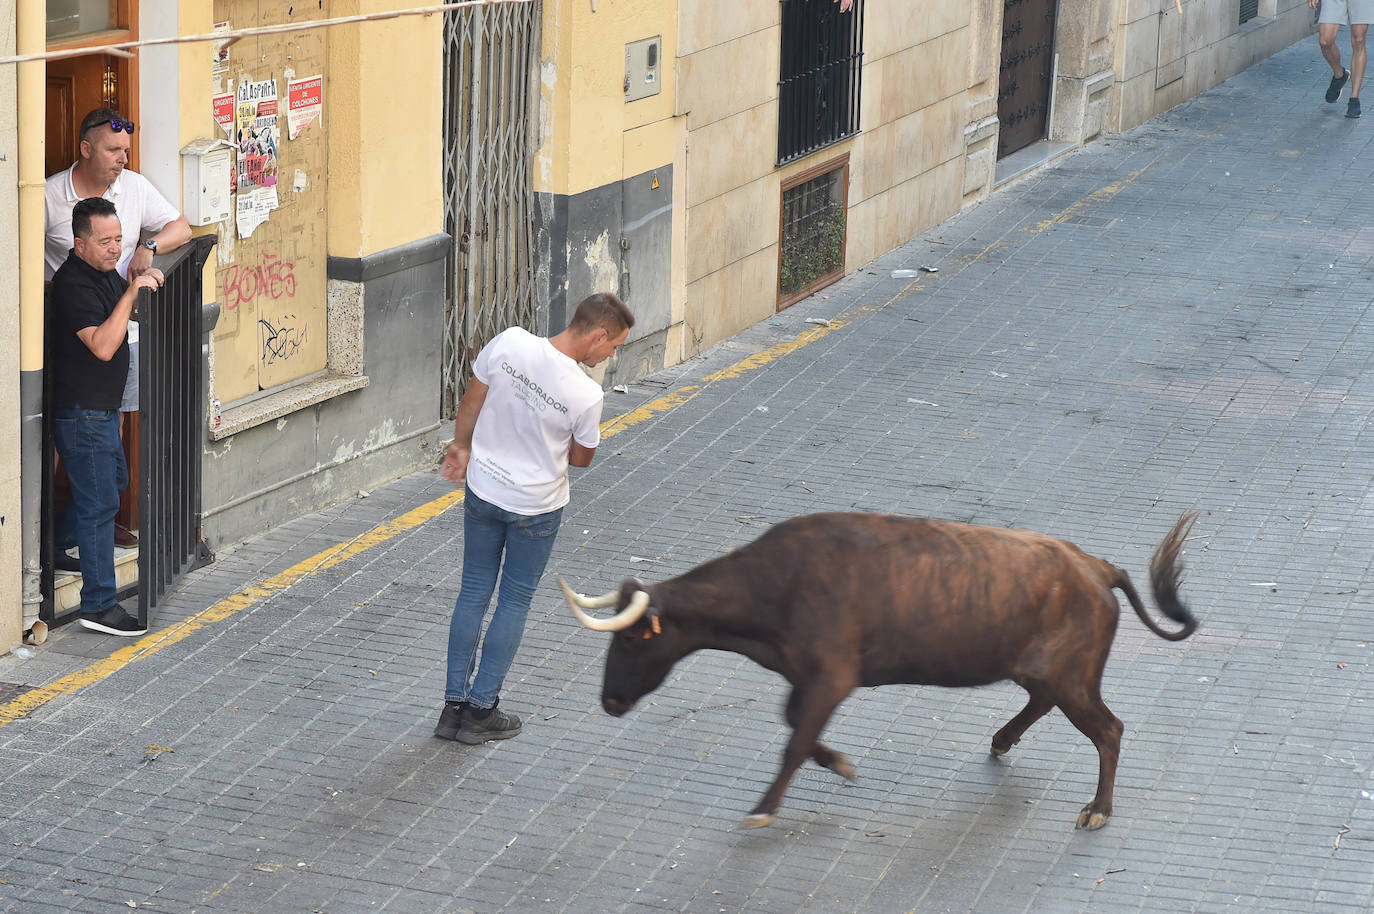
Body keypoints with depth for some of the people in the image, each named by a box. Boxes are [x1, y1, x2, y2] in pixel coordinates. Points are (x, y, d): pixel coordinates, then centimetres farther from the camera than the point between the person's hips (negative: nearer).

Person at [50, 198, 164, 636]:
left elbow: (134, 316, 22)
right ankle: (99, 604, -5)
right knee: (99, 502, -8)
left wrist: (144, 286, 1)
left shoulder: (106, 272, 7)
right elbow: (102, 345, -33)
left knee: (115, 480, 27)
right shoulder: (74, 283, -23)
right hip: (81, 413, -10)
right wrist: (131, 294, -35)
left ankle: (55, 548, 43)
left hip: (103, 407, 10)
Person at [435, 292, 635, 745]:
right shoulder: (586, 395, -26)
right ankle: (481, 711, 15)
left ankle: (454, 706, 19)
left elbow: (470, 402, -2)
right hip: (535, 506, -4)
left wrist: (461, 446, 14)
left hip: (482, 489, 4)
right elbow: (580, 458, -9)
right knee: (515, 602, 12)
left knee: (473, 592, 15)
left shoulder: (509, 342, -17)